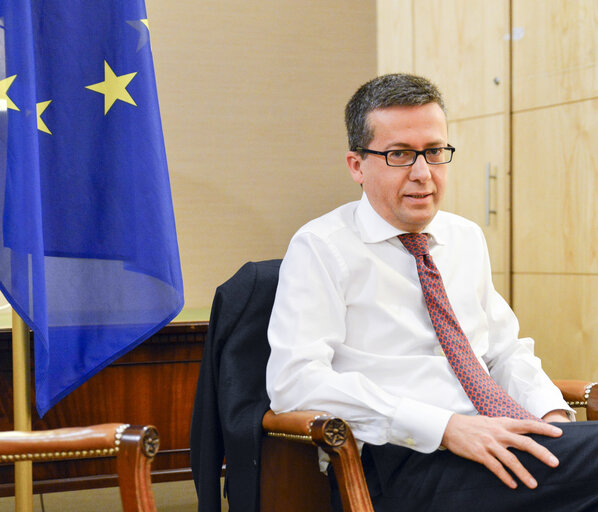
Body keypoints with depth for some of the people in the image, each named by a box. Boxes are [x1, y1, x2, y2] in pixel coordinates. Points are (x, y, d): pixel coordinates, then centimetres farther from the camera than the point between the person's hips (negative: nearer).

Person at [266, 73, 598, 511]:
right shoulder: (321, 248, -1)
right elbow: (294, 381, -13)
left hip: (495, 445, 7)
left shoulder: (467, 239, 19)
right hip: (396, 466, -7)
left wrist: (553, 416, 1)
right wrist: (446, 427, -20)